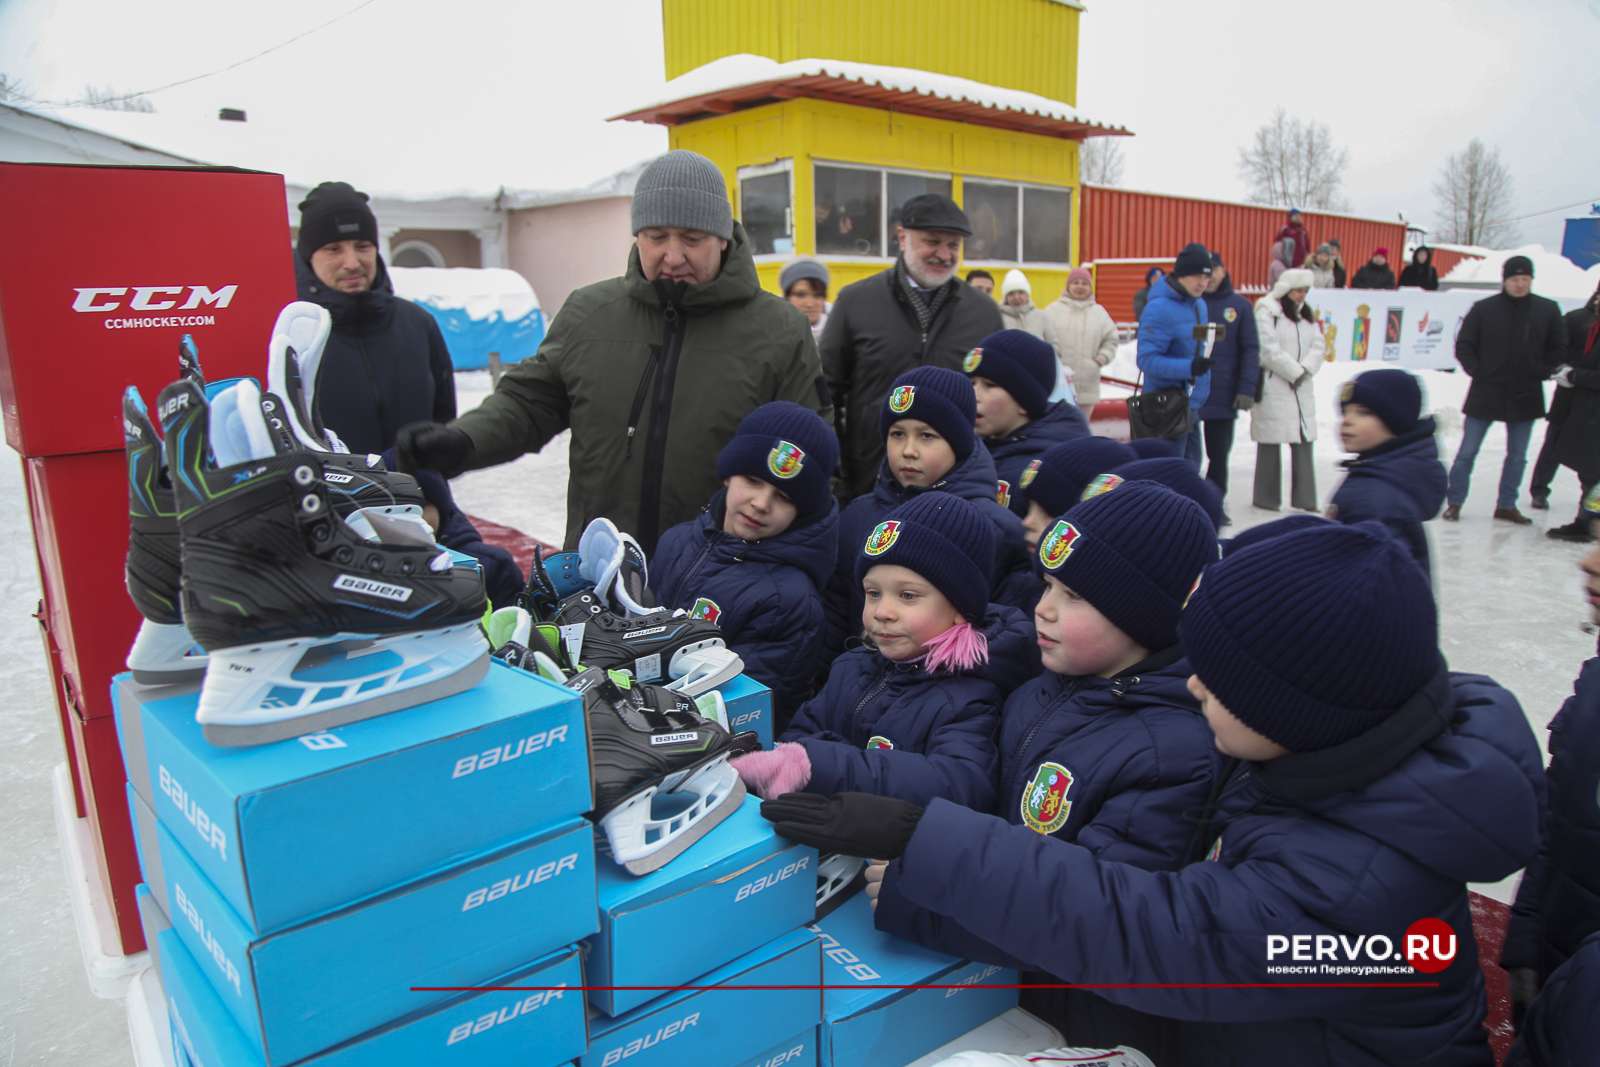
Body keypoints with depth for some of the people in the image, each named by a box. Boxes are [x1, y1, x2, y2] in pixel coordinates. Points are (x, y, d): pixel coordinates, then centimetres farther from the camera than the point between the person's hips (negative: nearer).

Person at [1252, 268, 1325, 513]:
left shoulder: (1306, 315, 16)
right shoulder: (1267, 313, -7)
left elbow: (1318, 345, 8)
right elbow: (1269, 350, -15)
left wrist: (1306, 369, -9)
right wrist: (1295, 372, -13)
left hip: (1302, 389, 7)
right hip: (1273, 388, -7)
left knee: (1305, 440, 4)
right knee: (1270, 443, -2)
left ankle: (1304, 497, 9)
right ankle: (1266, 498, 7)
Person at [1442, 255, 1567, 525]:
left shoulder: (1548, 310, 2)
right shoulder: (1483, 308, -4)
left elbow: (1559, 348, 8)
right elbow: (1463, 345, 1)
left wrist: (1541, 372, -2)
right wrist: (1477, 371, -8)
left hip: (1525, 397, 3)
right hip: (1485, 394, -2)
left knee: (1517, 456, 11)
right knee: (1467, 452, 2)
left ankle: (1506, 505, 22)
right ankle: (1454, 502, 12)